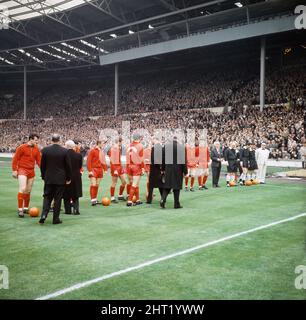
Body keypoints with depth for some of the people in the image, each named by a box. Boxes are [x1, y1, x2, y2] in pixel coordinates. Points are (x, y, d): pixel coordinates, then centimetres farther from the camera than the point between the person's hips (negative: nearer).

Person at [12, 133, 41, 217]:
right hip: (22, 170, -5)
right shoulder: (22, 148, -9)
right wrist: (14, 170, -10)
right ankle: (20, 210, -10)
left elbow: (39, 160, 7)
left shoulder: (36, 149, 5)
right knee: (23, 189, -16)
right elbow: (15, 159, -6)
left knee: (28, 191, 12)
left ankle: (26, 208, 25)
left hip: (31, 171, 5)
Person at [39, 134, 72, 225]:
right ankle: (56, 219, 9)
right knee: (58, 199, 5)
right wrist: (69, 178, 7)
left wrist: (43, 176, 15)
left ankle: (43, 215, -6)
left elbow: (42, 165, 3)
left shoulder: (45, 150, -3)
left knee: (47, 197, 11)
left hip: (48, 179, 2)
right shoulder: (64, 151, -8)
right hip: (60, 179, -1)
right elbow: (68, 166, -3)